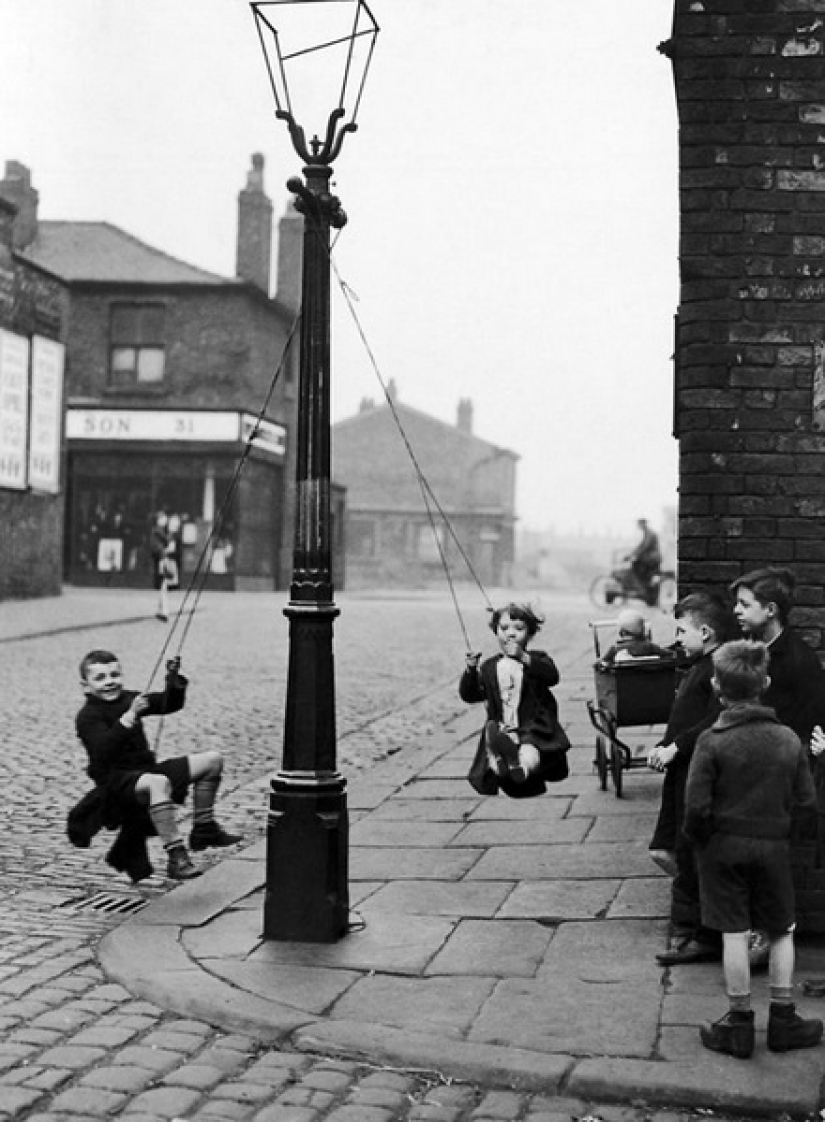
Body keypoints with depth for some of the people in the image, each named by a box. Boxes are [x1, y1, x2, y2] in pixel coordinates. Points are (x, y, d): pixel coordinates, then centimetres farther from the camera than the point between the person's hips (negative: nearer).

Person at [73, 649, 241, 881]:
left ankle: (203, 828, 12)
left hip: (146, 771, 8)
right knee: (158, 783, -43)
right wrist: (128, 717, -35)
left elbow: (171, 704, 20)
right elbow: (103, 751, -28)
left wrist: (174, 680, 1)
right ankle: (175, 856, -41)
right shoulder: (88, 717, -10)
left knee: (212, 760, 6)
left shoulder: (128, 699, 13)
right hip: (115, 781, -8)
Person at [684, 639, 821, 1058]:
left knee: (735, 934, 5)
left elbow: (696, 806, -15)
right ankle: (782, 1020, 20)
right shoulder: (789, 739, -5)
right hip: (774, 848, 2)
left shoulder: (712, 741, -14)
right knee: (781, 932, 16)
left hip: (724, 847, -2)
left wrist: (701, 842, 2)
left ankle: (739, 1023, 13)